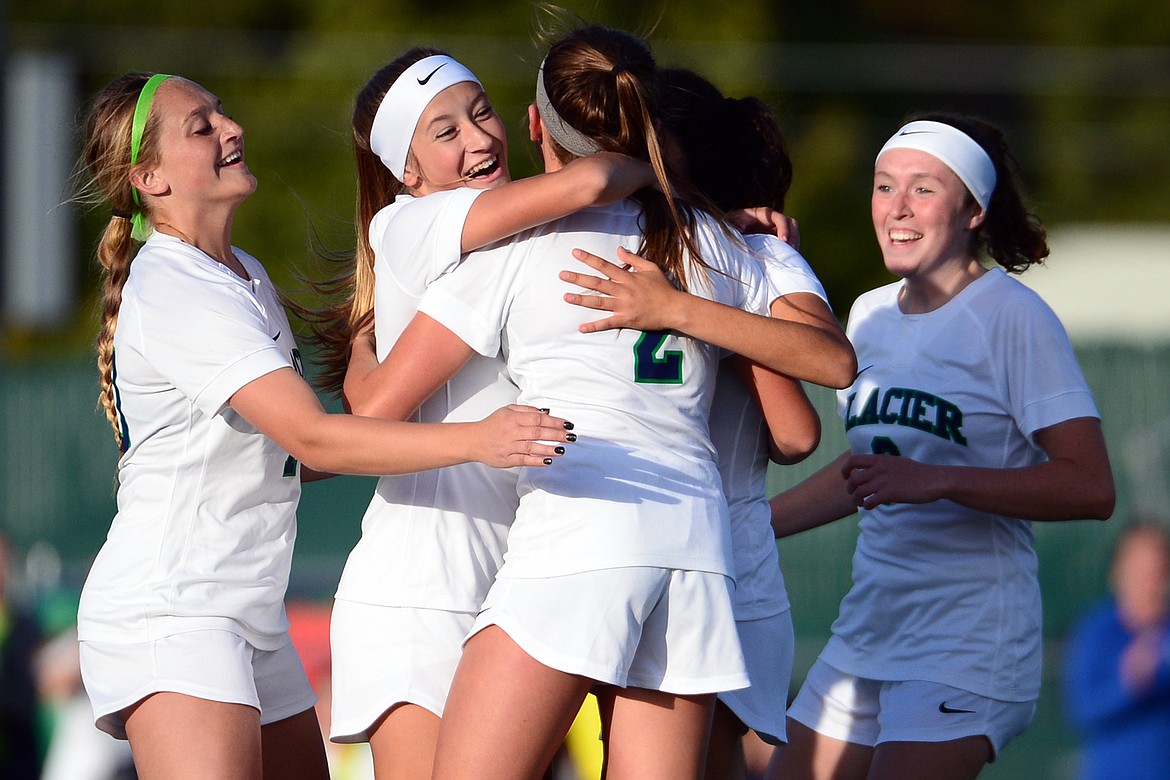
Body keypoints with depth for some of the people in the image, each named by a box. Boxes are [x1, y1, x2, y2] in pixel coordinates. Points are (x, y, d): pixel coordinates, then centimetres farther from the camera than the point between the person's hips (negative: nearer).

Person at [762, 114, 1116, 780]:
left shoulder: (1012, 316, -10)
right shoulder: (870, 314, 12)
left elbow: (1090, 488, -19)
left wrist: (937, 481, -26)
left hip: (968, 642, -8)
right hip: (867, 625, 8)